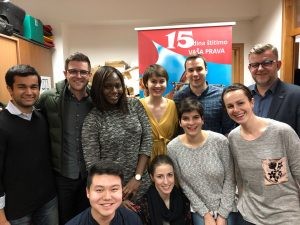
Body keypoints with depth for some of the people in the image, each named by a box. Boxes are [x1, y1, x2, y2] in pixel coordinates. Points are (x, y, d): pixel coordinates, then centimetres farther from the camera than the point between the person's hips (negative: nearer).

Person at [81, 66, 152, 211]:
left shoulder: (135, 105, -2)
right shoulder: (92, 120, -11)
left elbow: (147, 139, -3)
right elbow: (92, 164, -11)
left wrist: (137, 177, -11)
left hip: (141, 186, 3)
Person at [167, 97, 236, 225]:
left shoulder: (220, 141, -16)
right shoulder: (173, 148, -15)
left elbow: (229, 178, -9)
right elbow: (183, 184, -7)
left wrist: (223, 214, -8)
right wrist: (205, 213, -7)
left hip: (226, 207, 0)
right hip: (199, 210, 0)